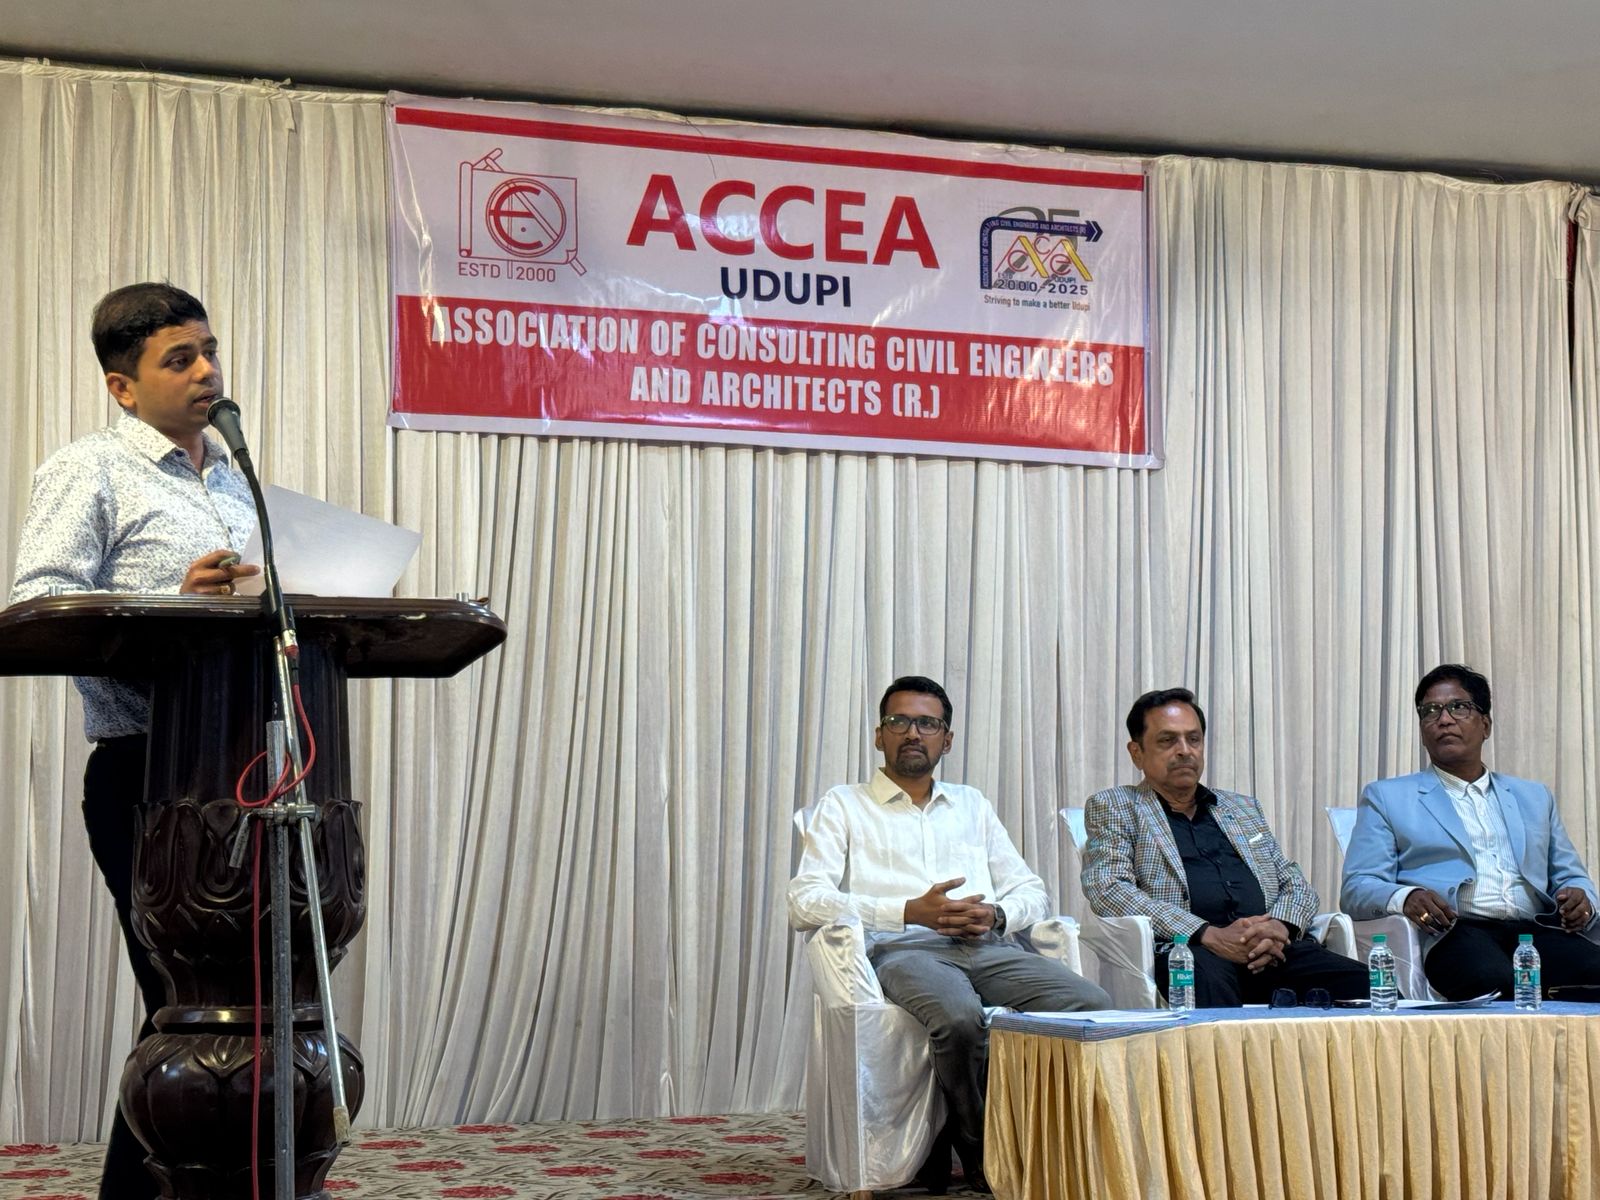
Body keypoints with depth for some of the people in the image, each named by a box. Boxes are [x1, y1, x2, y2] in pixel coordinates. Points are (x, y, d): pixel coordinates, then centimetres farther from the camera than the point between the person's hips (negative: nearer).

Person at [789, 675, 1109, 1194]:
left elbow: (1032, 892, 25)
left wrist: (996, 915, -1)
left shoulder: (972, 805, 30)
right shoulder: (844, 806, 15)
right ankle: (983, 1156, -16)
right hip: (902, 949, -4)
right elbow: (805, 901, -1)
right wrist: (909, 911, -11)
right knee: (960, 1017, -40)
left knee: (1092, 1004, -26)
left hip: (987, 947, 4)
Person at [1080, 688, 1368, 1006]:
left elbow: (1296, 884, 25)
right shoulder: (1112, 807, 14)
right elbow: (1108, 890, -3)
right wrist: (1209, 934, -14)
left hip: (1270, 950, 4)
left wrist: (1280, 927, -3)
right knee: (1206, 975, -41)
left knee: (1358, 981, -26)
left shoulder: (1243, 807, 30)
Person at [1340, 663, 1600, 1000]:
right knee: (1491, 980, -39)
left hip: (1536, 930, 3)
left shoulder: (1534, 797, 30)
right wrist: (1405, 898, -16)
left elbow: (1571, 878, 27)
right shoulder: (1386, 797, 19)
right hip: (1454, 932, -3)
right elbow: (1356, 889, 7)